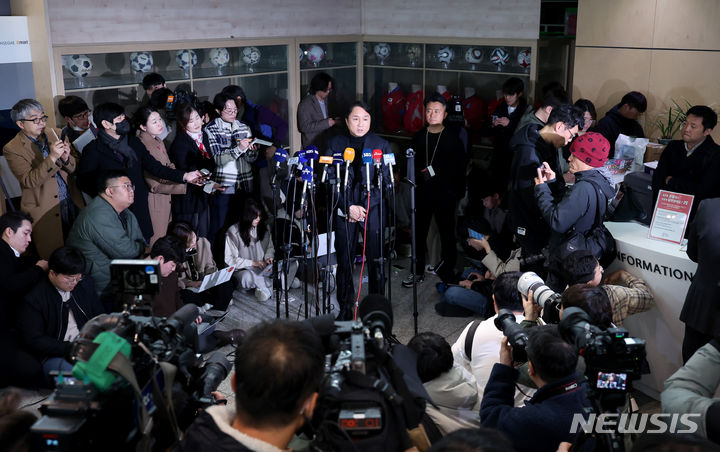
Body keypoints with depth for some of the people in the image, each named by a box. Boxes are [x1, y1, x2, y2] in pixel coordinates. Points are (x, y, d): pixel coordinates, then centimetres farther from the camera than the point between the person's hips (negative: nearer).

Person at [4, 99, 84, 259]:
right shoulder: (12, 149, -7)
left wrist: (66, 158, -16)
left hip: (73, 203, 4)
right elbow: (28, 181, -17)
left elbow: (76, 168, 7)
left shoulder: (56, 134, 6)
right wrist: (52, 158, -28)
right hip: (46, 213, -4)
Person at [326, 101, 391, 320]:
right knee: (344, 260, 4)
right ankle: (345, 309, 18)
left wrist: (364, 207, -8)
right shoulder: (335, 144, 5)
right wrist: (349, 207, -10)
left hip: (373, 210, 0)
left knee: (375, 260, 1)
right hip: (344, 211, 1)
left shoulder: (381, 145, 4)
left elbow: (384, 182, 1)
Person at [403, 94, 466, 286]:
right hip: (422, 193, 3)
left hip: (445, 193, -3)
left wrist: (459, 193, -6)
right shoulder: (419, 136, 5)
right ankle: (418, 272, 20)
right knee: (419, 232, 8)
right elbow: (411, 163, 11)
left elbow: (460, 167, -3)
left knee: (447, 233, 5)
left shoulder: (453, 137, -4)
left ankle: (447, 271, 20)